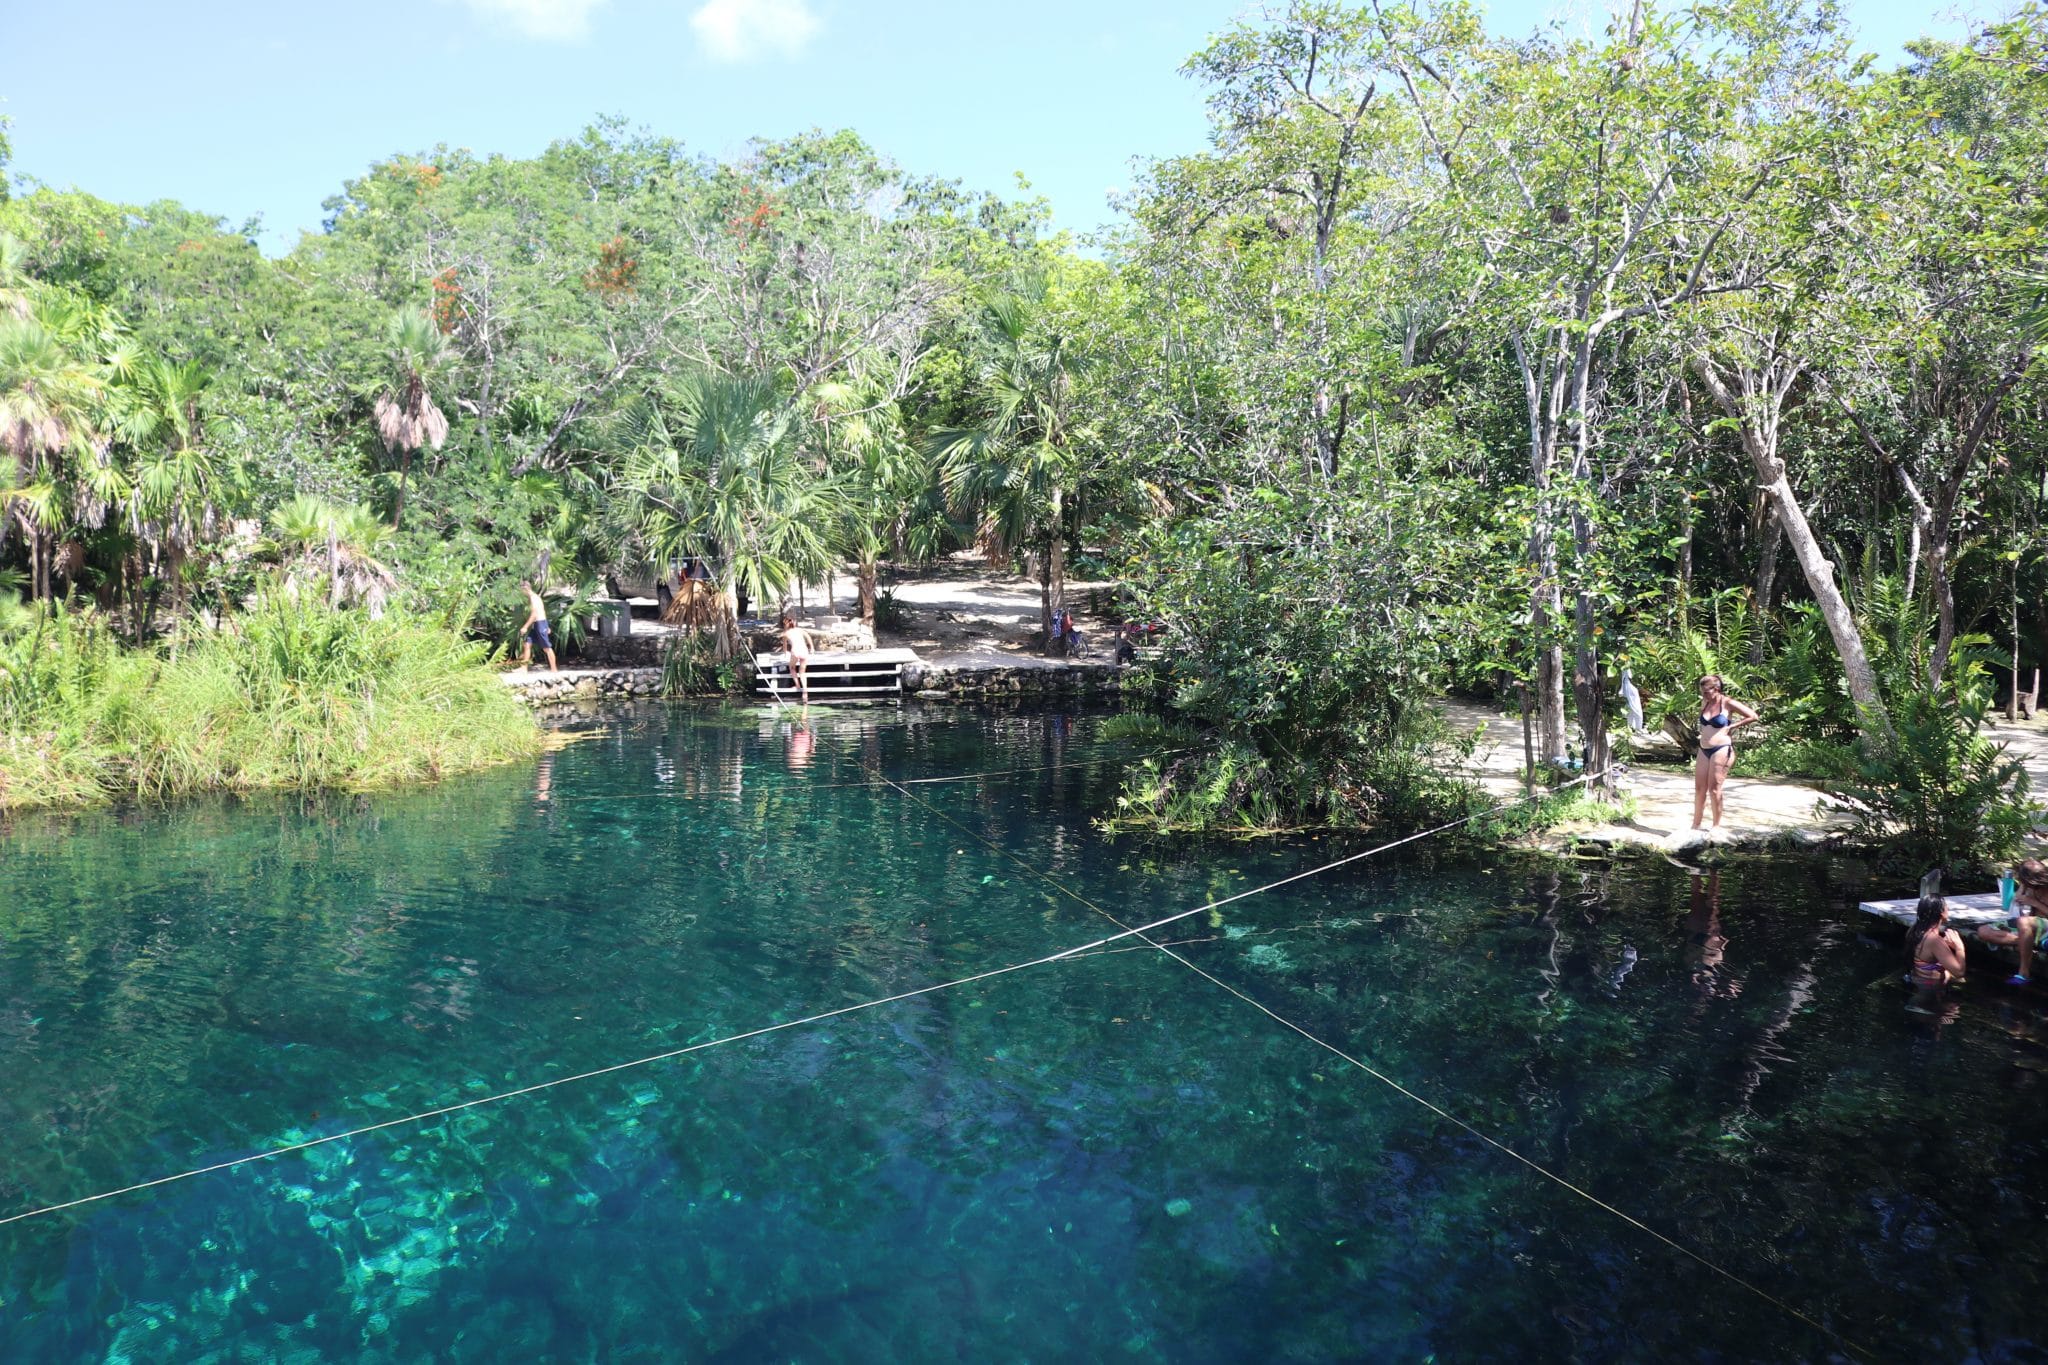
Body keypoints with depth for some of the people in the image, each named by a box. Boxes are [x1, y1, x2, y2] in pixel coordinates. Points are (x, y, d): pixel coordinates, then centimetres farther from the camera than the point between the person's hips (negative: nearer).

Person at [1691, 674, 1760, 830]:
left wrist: (1732, 726, -8)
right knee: (1699, 788, 6)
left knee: (1714, 788, -4)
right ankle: (1696, 824, 15)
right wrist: (1702, 732, 10)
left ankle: (1716, 826, 7)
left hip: (1720, 750, -6)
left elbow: (1753, 716, -8)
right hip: (1704, 750, 6)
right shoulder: (1704, 703, 9)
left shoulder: (1727, 703, -9)